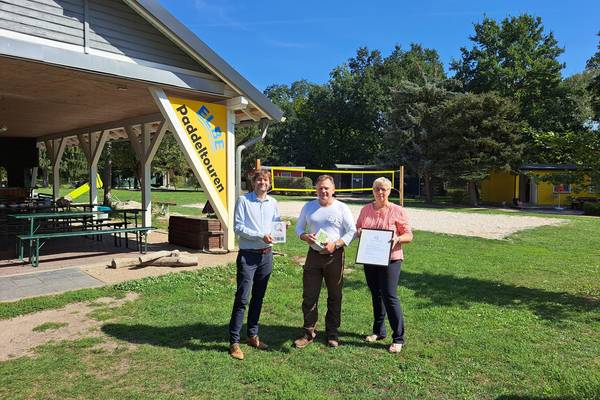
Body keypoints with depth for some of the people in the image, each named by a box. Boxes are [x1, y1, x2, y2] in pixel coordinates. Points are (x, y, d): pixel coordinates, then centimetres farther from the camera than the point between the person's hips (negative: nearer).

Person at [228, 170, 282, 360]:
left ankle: (253, 335, 27)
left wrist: (274, 234, -9)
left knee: (258, 298, 14)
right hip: (248, 255, -5)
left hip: (266, 254, 5)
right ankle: (234, 341, 2)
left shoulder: (273, 202, 9)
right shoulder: (243, 200, -5)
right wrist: (260, 236, -18)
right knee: (242, 299, -6)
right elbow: (238, 227, -11)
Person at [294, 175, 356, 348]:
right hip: (313, 255, 2)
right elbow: (299, 227, 13)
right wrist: (305, 236, -10)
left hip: (335, 256, -2)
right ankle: (308, 332, 18)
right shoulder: (308, 207, 7)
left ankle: (332, 333, 25)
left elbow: (352, 231, -4)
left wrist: (336, 244, -17)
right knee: (309, 296, 3)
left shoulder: (342, 208, -2)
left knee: (334, 297, 10)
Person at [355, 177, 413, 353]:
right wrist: (359, 232, -8)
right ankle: (379, 331, 30)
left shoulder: (398, 211, -5)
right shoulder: (366, 209, 7)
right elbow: (357, 228, 15)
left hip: (390, 259, -5)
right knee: (376, 295, 15)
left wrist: (397, 239, -24)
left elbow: (409, 235, -4)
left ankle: (398, 338, 5)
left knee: (390, 296, -7)